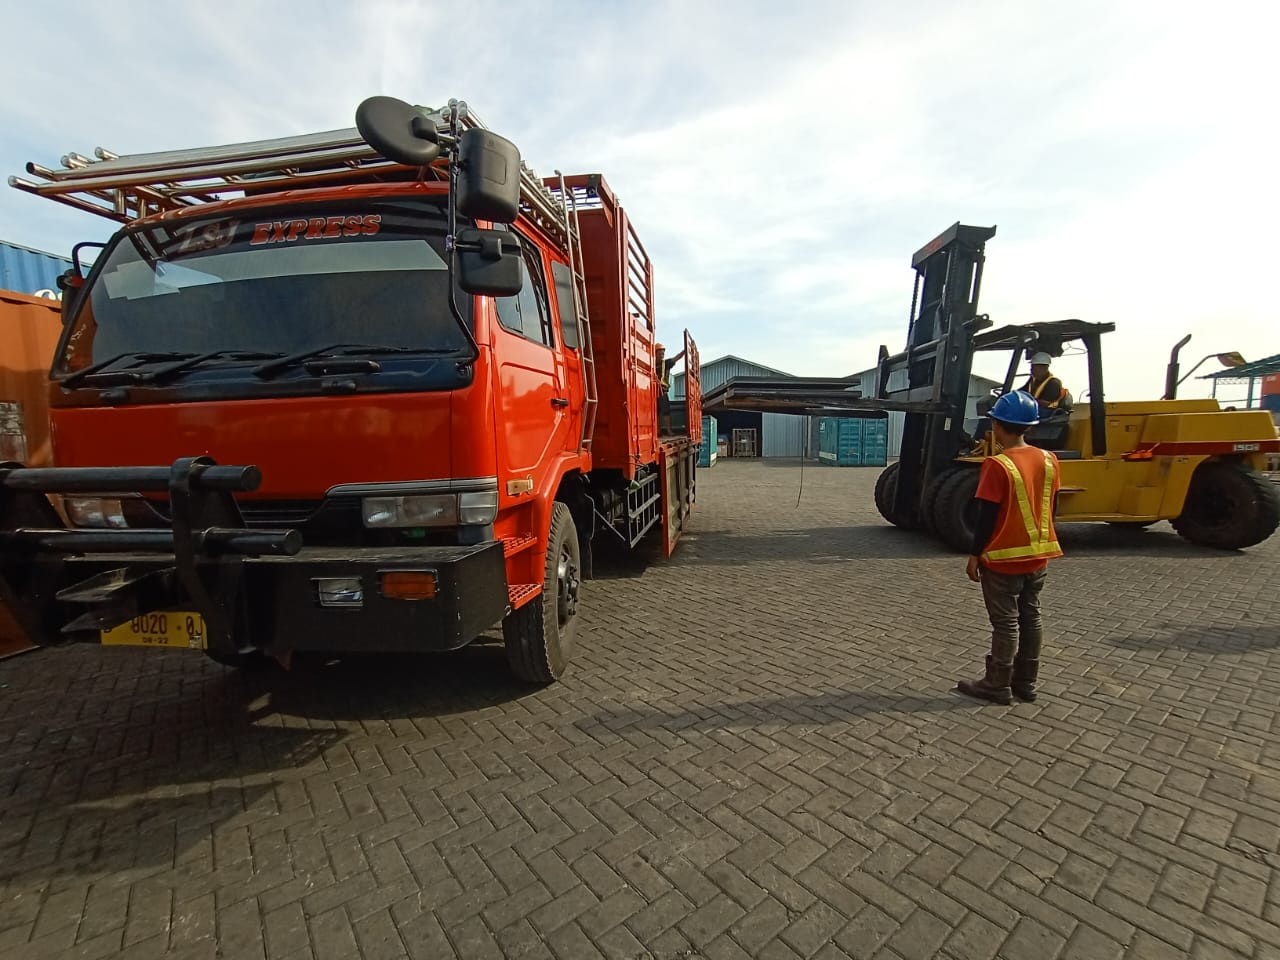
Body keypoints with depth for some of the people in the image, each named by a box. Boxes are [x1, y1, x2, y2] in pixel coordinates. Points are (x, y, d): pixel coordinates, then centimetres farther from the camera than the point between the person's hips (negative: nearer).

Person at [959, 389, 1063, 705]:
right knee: (1030, 617, 15)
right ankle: (1025, 682, 26)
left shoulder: (998, 465, -19)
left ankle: (998, 685, 14)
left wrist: (975, 555, -8)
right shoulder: (1048, 459, 2)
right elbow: (1051, 507, 10)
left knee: (1006, 622, 3)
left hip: (1004, 559, -7)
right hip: (1039, 556, 7)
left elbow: (987, 516, -18)